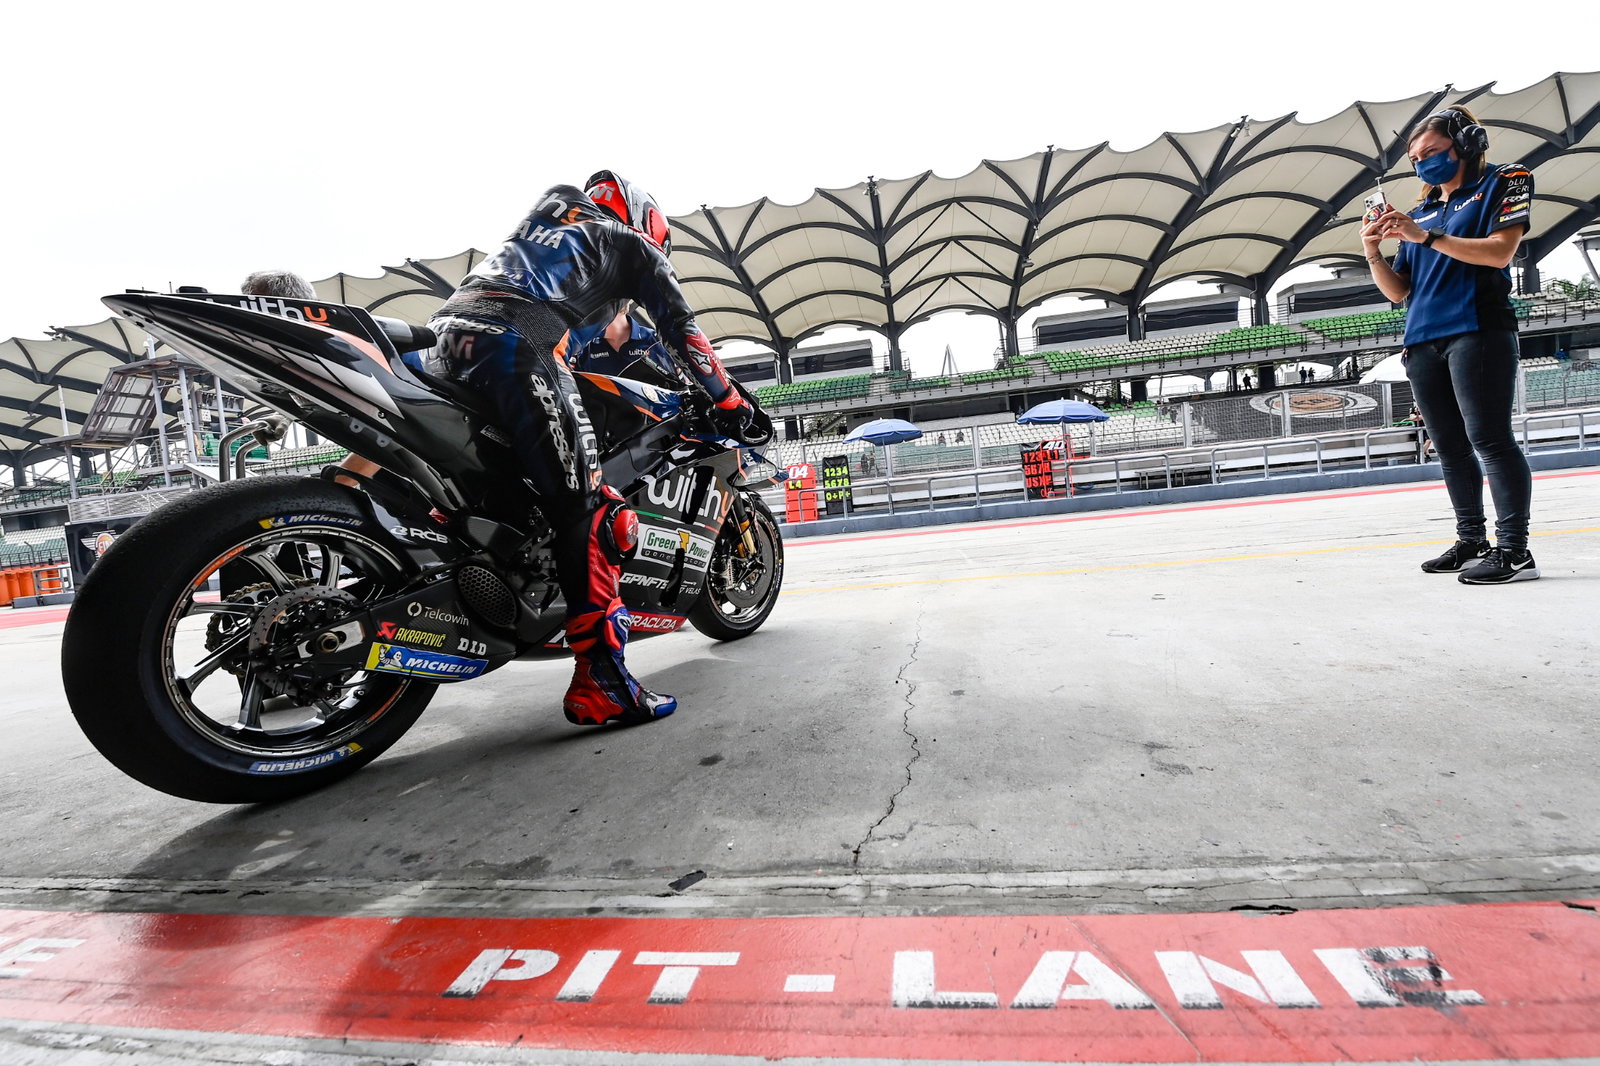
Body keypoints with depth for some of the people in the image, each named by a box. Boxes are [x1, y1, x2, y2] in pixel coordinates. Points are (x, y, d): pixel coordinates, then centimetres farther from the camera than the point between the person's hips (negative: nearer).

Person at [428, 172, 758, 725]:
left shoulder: (545, 216, 41)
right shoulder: (633, 244, 22)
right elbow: (683, 332, 16)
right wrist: (730, 402, 25)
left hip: (446, 330, 8)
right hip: (518, 344, -8)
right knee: (589, 508, -12)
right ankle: (600, 681, -16)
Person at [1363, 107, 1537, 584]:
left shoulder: (1502, 182, 6)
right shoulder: (1419, 213, 21)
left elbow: (1499, 252, -10)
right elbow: (1398, 291, 16)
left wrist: (1426, 236, -16)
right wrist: (1373, 253, 1)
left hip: (1478, 332, -6)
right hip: (1423, 342, 6)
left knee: (1490, 439, -12)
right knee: (1450, 448, 7)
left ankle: (1514, 549, -10)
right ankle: (1472, 540, 14)